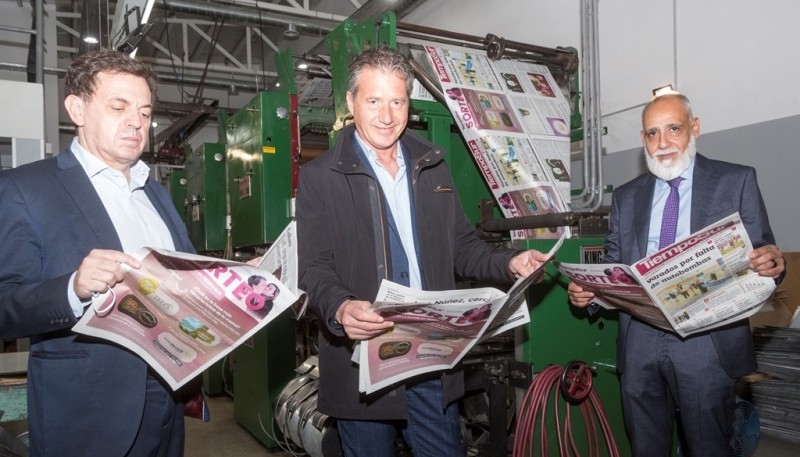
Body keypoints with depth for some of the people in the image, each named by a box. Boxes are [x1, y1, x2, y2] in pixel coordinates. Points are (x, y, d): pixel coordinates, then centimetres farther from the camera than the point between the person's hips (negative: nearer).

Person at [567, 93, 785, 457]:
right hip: (639, 345, 3)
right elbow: (613, 266, 13)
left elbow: (761, 256, 1)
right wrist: (587, 290, -7)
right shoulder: (626, 196, 13)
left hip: (707, 343, -3)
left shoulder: (736, 181, 3)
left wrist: (771, 264, -21)